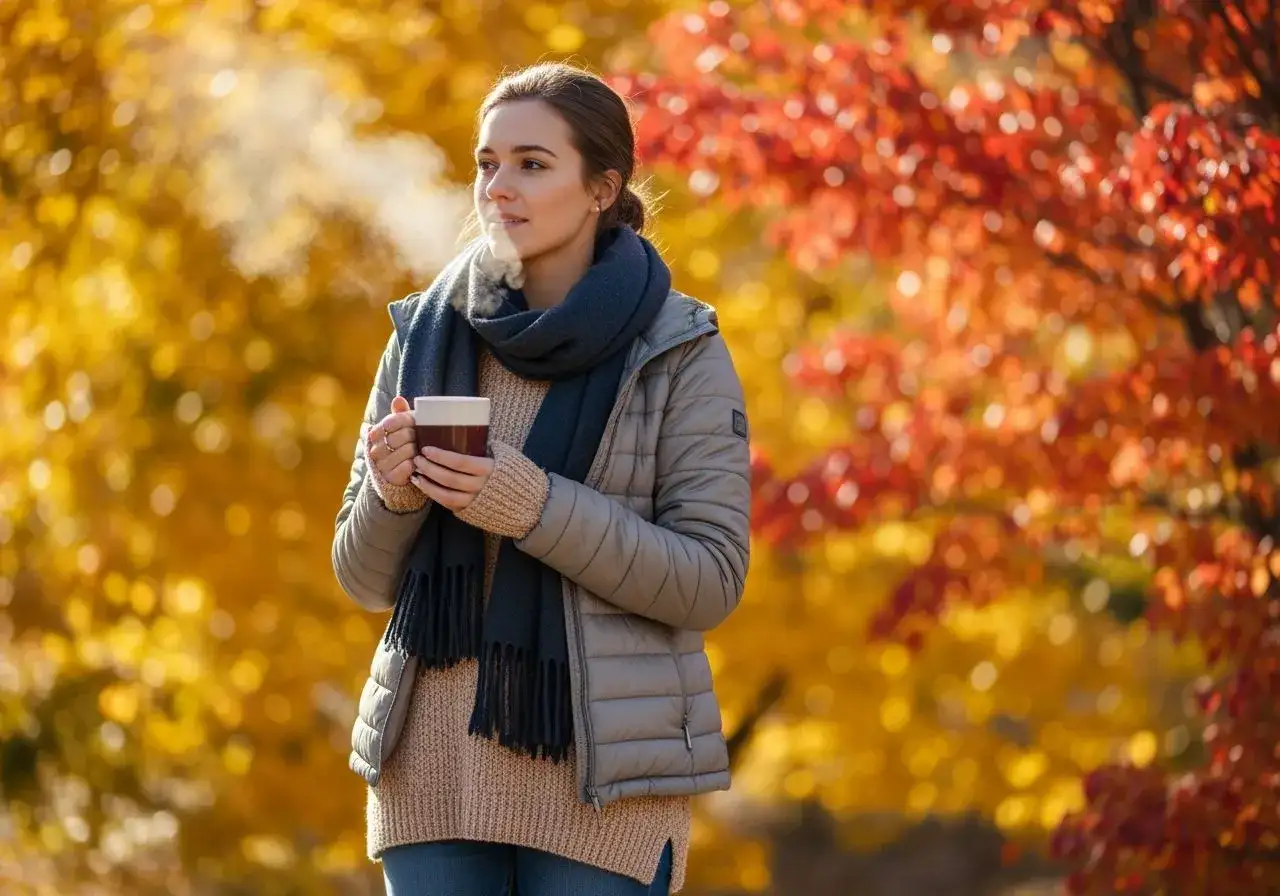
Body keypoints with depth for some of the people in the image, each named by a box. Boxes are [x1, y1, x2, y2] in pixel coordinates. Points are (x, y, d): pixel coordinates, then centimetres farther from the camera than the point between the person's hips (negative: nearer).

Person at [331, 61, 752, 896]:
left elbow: (710, 582, -8)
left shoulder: (679, 351, -3)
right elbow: (368, 578, 10)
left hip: (601, 769, -3)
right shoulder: (427, 334, 7)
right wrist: (391, 494, -12)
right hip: (436, 765, 3)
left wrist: (539, 511, -20)